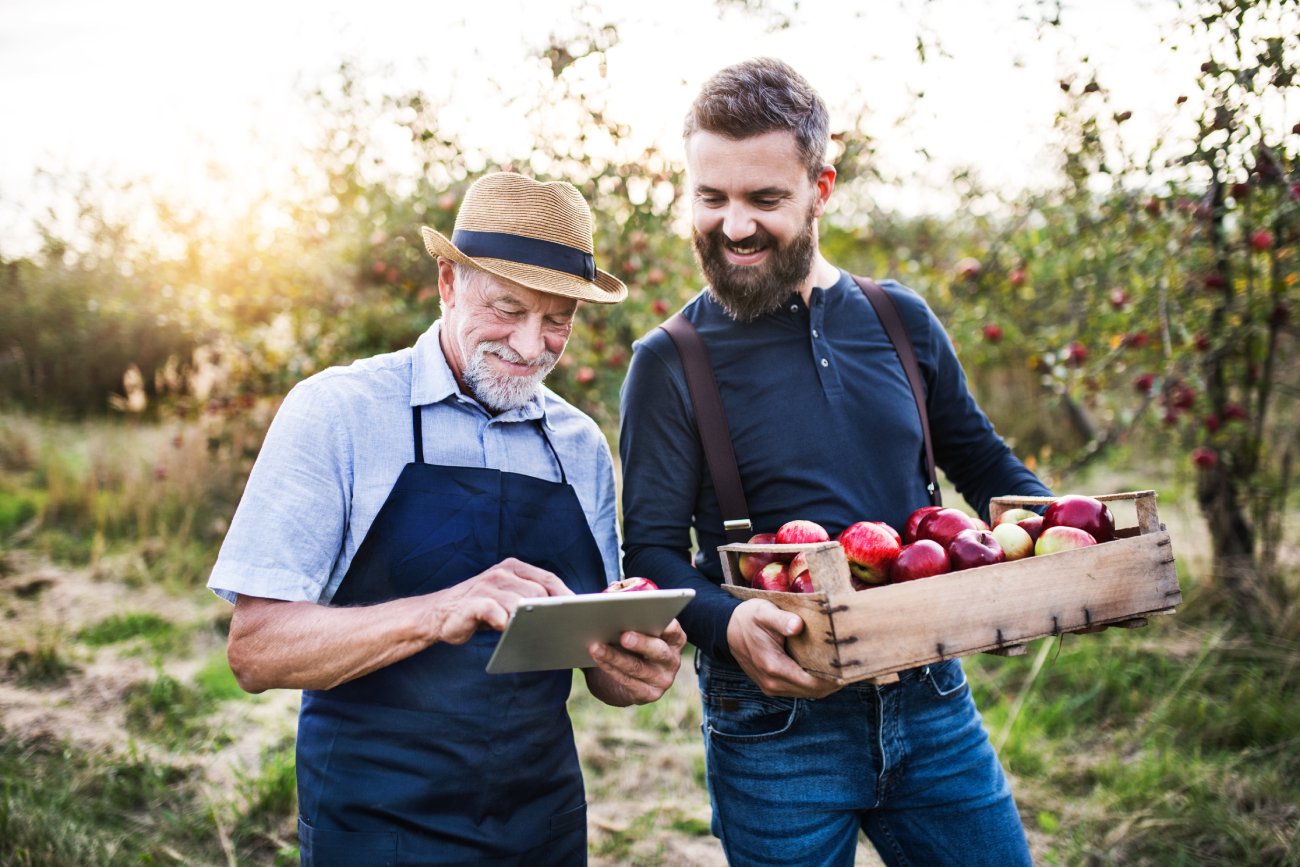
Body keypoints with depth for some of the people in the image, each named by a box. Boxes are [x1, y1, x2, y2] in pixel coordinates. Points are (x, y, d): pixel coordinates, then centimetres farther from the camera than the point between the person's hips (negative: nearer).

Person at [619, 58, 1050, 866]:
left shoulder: (900, 321, 4)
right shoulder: (671, 363, -6)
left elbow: (981, 461, 14)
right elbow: (651, 552, -9)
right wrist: (725, 623, -29)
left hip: (930, 702, 3)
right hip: (775, 729, -3)